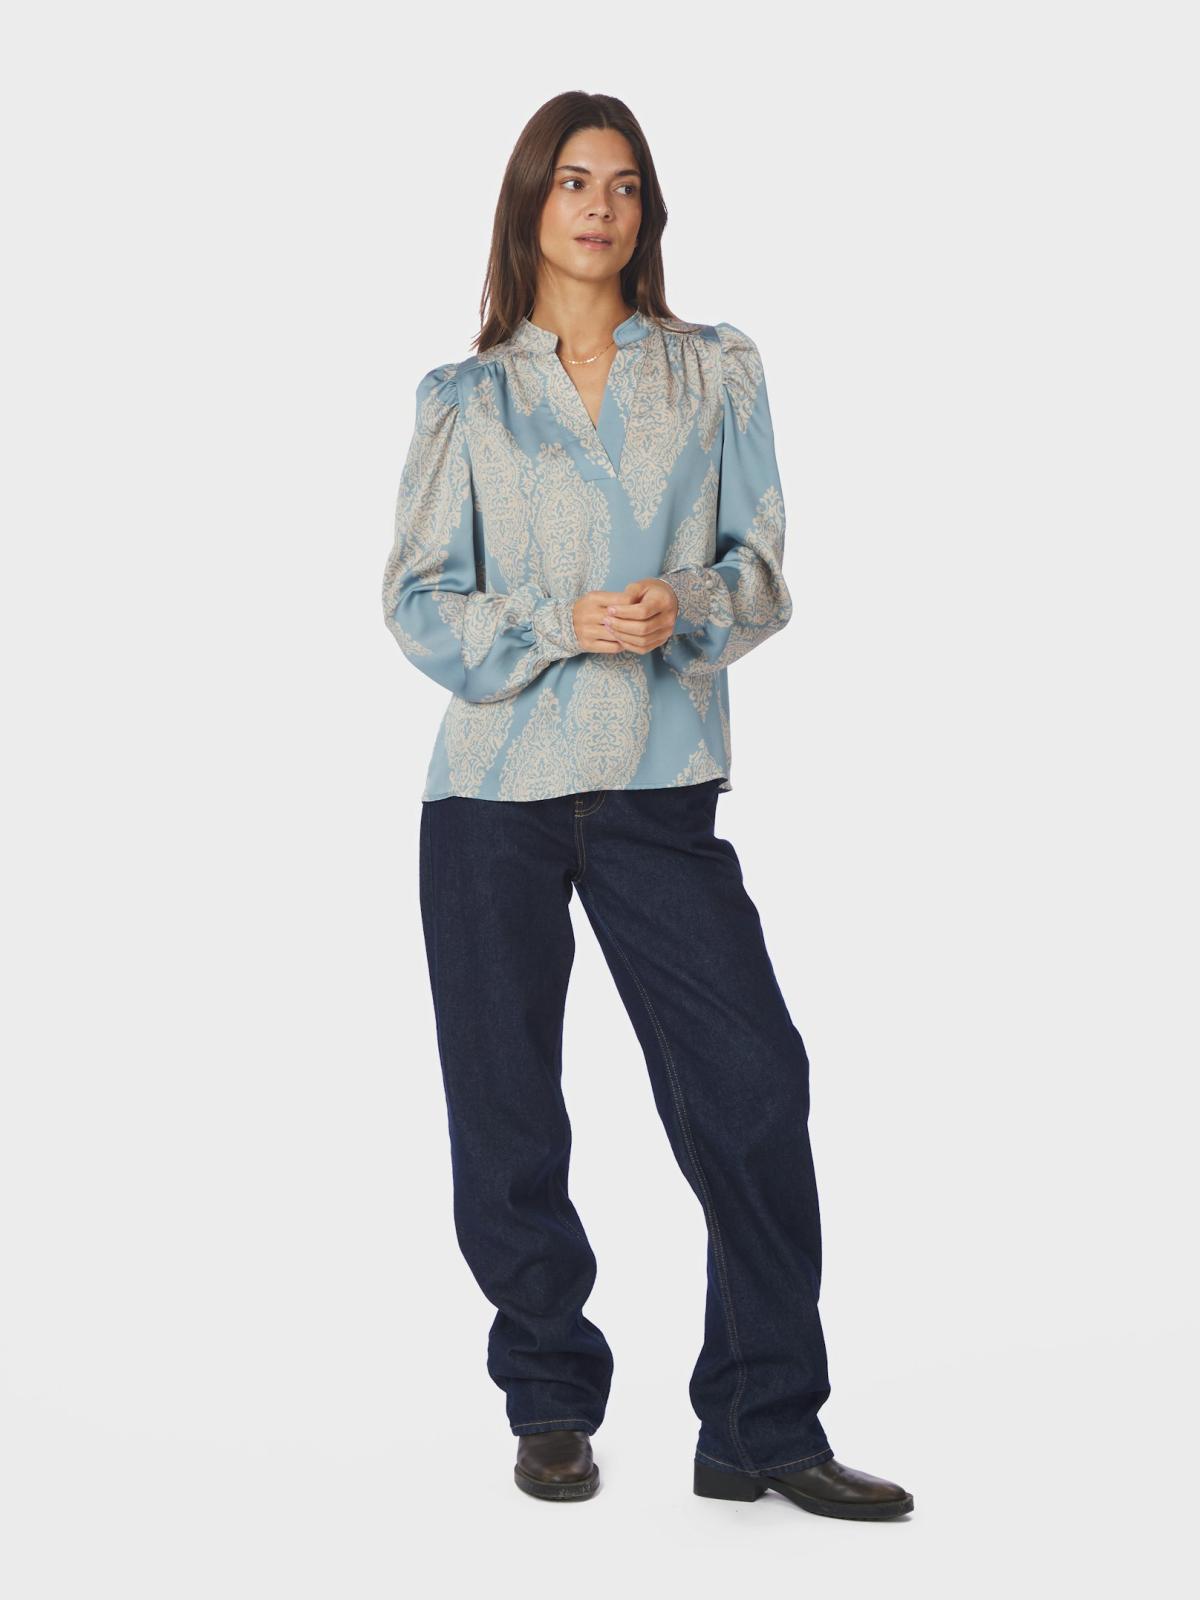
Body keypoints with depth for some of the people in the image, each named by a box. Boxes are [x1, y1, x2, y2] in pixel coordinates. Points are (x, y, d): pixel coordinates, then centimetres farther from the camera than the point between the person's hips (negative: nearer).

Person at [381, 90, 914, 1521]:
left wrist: (685, 605, -16)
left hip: (659, 784, 0)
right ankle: (549, 1405, 20)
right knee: (506, 1110, 3)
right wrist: (562, 623, -14)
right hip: (494, 786, 0)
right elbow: (416, 601, 2)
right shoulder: (465, 398, 8)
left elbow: (762, 571, 6)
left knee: (752, 1082, -8)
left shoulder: (717, 372, 10)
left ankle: (763, 1430, 2)